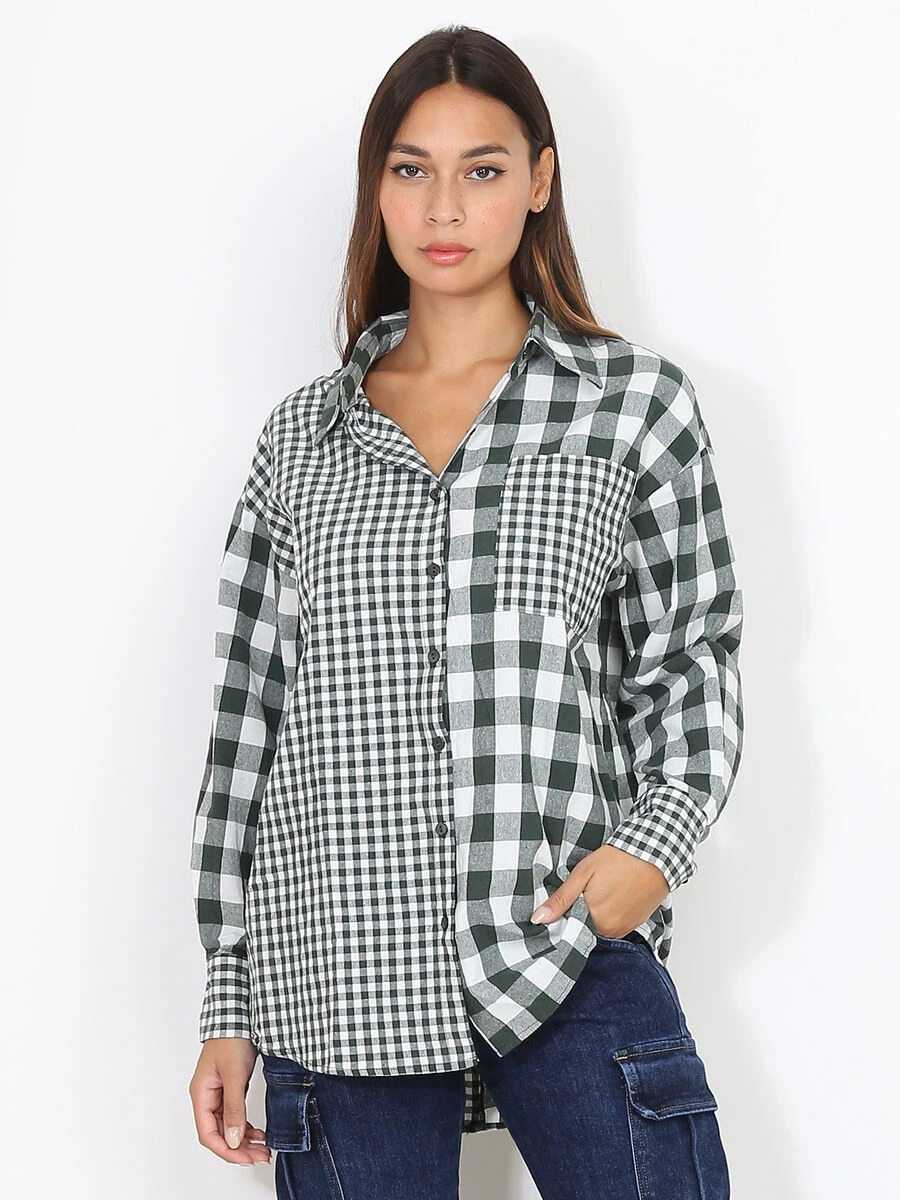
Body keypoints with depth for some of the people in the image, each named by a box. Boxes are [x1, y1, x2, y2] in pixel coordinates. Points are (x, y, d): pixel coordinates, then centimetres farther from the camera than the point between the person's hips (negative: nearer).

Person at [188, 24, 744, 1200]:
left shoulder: (636, 400, 7)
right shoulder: (305, 432, 11)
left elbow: (693, 660, 9)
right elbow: (246, 721, 11)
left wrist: (658, 837, -11)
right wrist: (227, 1006, 9)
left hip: (568, 950, -1)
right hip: (332, 963, 2)